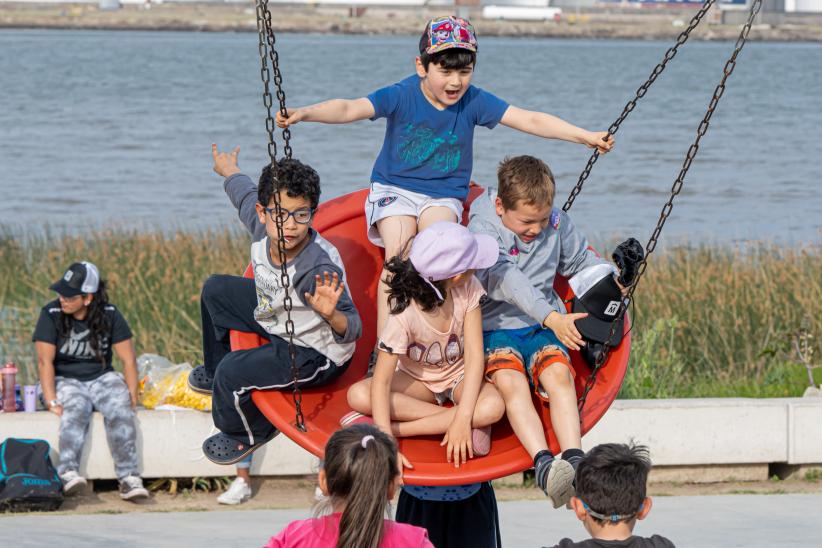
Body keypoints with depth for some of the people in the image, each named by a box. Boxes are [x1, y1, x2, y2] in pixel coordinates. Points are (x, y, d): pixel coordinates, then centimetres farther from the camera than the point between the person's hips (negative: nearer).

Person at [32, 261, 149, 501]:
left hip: (102, 377, 2)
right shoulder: (51, 315, -7)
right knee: (75, 411, -34)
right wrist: (51, 400, -24)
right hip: (65, 380, -2)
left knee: (120, 409, -29)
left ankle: (129, 478, -35)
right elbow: (45, 361, -14)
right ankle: (69, 473, -51)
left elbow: (128, 359, -1)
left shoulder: (110, 315, -3)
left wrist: (132, 395, -12)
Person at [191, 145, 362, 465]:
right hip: (276, 316, 9)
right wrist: (228, 170, 27)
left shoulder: (320, 268, -40)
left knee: (233, 372, -23)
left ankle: (249, 434, 11)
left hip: (318, 353, -9)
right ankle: (215, 369, 48)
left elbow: (352, 331, -36)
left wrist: (331, 315, -60)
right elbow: (245, 193, 5)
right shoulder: (262, 225, -20)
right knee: (216, 291, 21)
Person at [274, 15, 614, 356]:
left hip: (443, 196, 2)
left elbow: (529, 120, -6)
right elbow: (350, 109, -25)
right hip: (394, 189, -2)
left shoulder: (474, 103, -6)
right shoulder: (401, 97, -13)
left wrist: (586, 136, -11)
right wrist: (303, 114, -42)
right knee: (398, 255, -25)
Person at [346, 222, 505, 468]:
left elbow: (474, 355, -22)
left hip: (460, 375, 1)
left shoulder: (468, 289, -21)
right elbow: (381, 382, -30)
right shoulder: (404, 316, -30)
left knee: (493, 407, -34)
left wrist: (462, 419, -34)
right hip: (418, 380, -1)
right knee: (358, 395, -30)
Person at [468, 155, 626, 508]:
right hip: (495, 328, -3)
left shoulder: (556, 222, 7)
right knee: (510, 381, -33)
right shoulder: (483, 228, -10)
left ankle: (573, 461, -44)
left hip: (542, 328, 3)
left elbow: (580, 259, 28)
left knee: (558, 373, -29)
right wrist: (551, 316, -37)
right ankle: (543, 464, -50)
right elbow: (504, 280, -26)